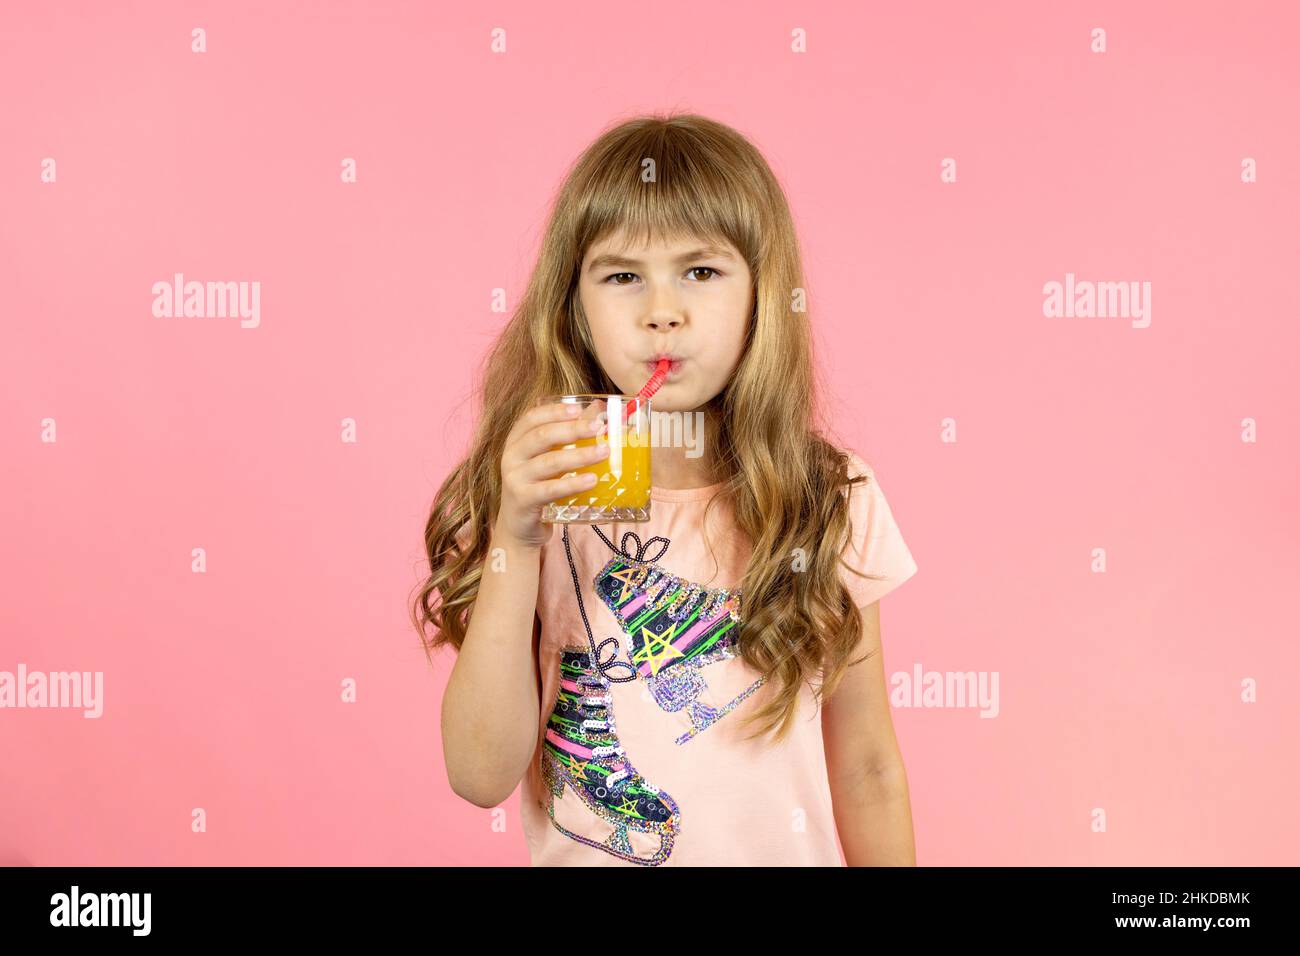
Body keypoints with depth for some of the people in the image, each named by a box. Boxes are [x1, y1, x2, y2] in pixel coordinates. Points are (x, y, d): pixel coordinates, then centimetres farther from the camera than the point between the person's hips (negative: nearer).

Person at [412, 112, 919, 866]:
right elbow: (481, 775, -20)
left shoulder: (830, 501, -11)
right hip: (581, 851, 0)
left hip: (789, 851, 1)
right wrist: (514, 542, -28)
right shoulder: (526, 495, -13)